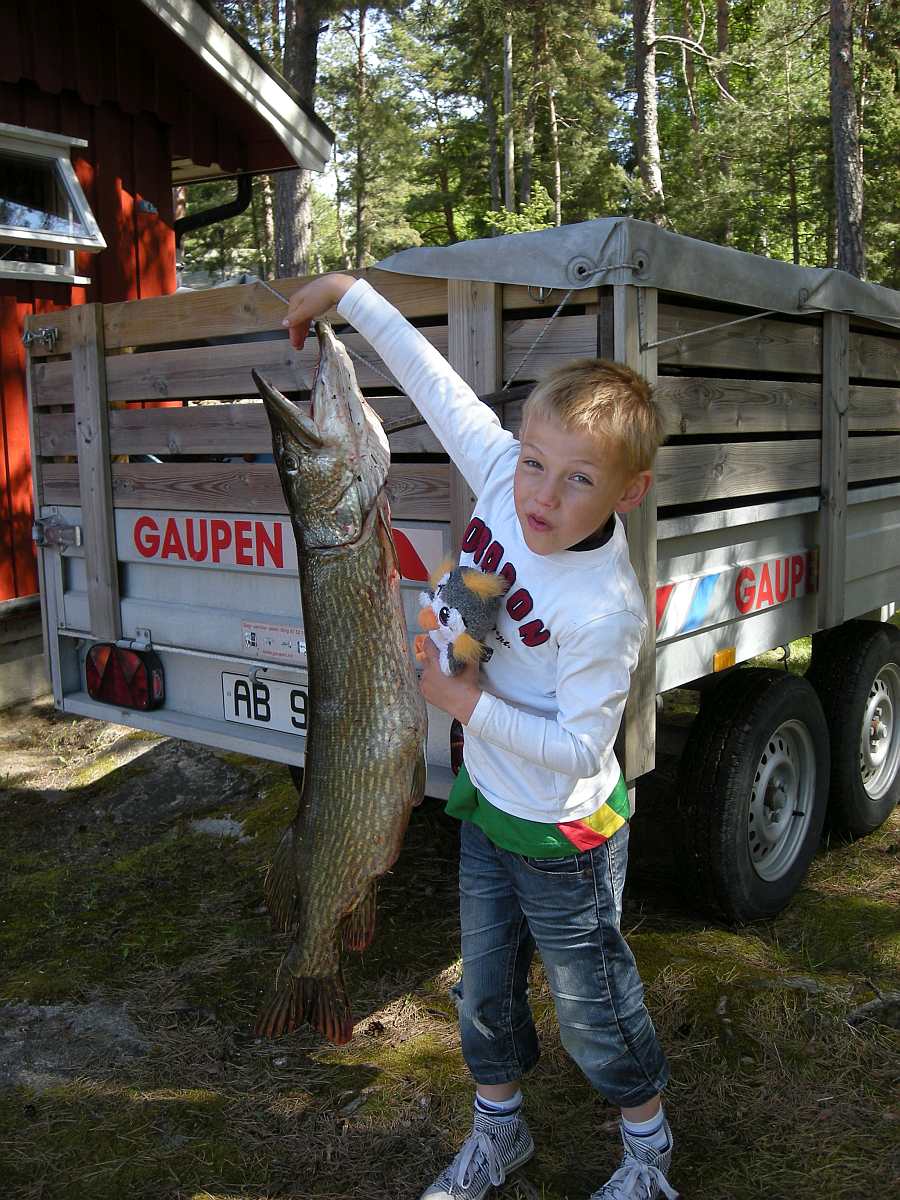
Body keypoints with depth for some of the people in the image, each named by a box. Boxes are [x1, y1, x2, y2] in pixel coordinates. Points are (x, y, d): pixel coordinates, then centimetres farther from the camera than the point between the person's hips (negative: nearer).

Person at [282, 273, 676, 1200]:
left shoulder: (604, 610, -33)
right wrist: (351, 293, 1)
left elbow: (578, 748, -27)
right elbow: (440, 386, -5)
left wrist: (469, 705, -24)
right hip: (485, 807, 7)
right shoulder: (504, 478, -15)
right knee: (484, 990, 23)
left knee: (591, 1006, 15)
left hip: (562, 839, -7)